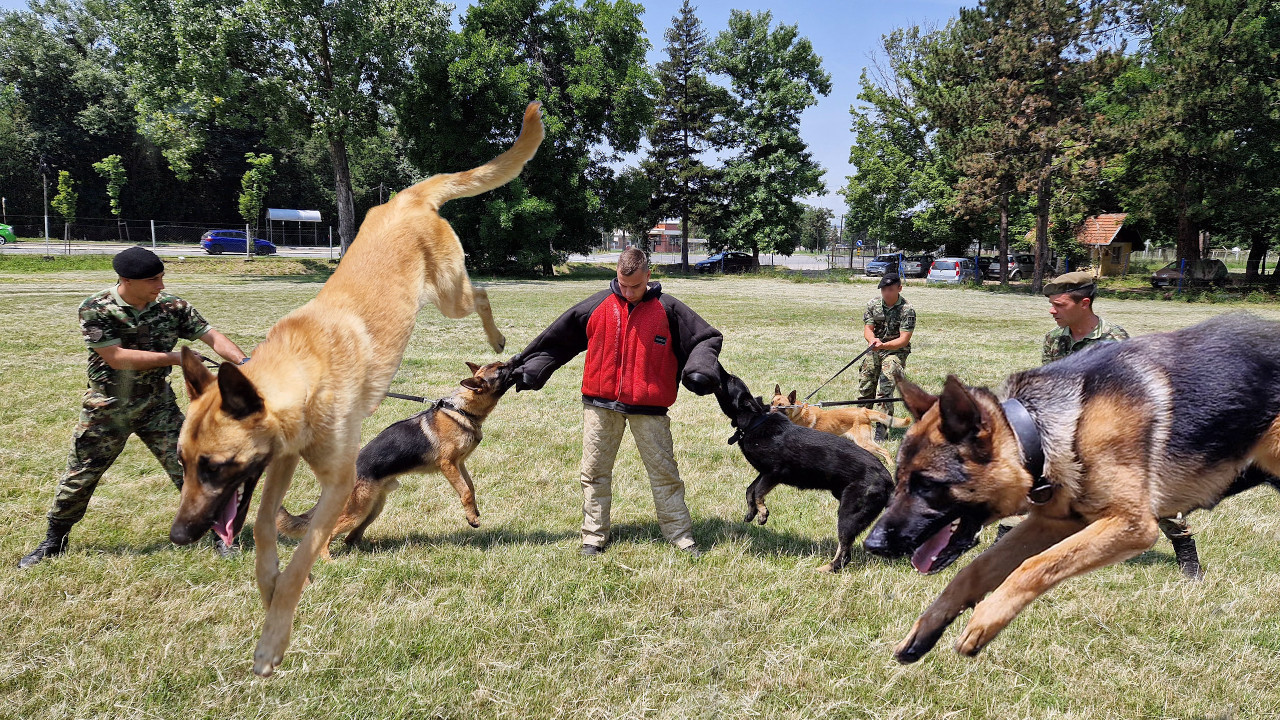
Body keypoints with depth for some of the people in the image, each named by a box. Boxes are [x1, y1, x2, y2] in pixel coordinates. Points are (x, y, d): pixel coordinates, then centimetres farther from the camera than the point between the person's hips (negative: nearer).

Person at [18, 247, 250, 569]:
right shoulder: (96, 309, -16)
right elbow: (116, 358, -22)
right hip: (107, 407, -1)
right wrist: (174, 357, -24)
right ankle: (55, 541, 32)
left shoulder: (173, 306, -8)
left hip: (157, 404, 1)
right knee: (80, 476, 11)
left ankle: (217, 532, 10)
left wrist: (244, 362, -30)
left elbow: (212, 336, -13)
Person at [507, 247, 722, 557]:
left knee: (664, 472, 3)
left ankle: (681, 536, 14)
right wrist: (528, 368, 13)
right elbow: (555, 339, 12)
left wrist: (699, 370, -14)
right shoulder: (597, 306, 3)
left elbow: (706, 338, 4)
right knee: (595, 472, 7)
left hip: (649, 407, -2)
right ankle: (594, 536, 19)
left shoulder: (668, 309, -1)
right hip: (600, 403, 2)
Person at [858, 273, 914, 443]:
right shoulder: (873, 304, 1)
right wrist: (872, 339, -23)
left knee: (885, 391, -17)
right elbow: (867, 329, 1)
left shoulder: (907, 310, -13)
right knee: (865, 389, 7)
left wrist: (883, 345, -33)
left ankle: (880, 432, -16)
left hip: (896, 352, -5)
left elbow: (904, 339, -18)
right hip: (874, 351, 5)